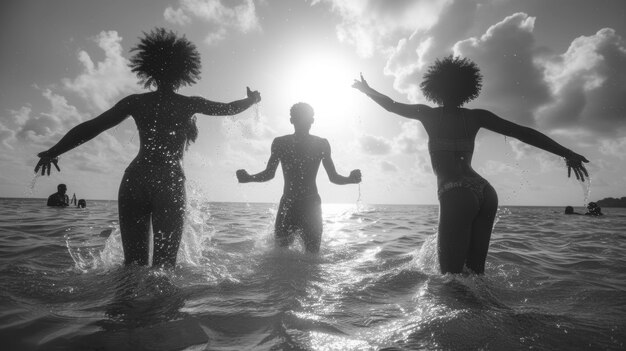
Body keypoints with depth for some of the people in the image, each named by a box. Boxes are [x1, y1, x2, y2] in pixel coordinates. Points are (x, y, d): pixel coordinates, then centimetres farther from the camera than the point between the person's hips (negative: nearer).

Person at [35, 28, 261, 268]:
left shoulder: (136, 102, 8)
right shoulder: (189, 104, 5)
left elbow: (91, 127, 5)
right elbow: (230, 108, 17)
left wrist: (53, 152, 13)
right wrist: (252, 100, 36)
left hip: (134, 182, 3)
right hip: (170, 182, -2)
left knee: (134, 261, 7)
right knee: (164, 262, 0)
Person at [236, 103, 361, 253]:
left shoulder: (321, 144, 2)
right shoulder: (281, 143, 3)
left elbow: (333, 177, 4)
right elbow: (269, 173, 9)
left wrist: (349, 179, -16)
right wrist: (249, 177, -9)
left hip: (311, 206, 0)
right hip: (287, 205, 1)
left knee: (312, 255, 0)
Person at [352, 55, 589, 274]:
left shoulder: (429, 114, 3)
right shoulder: (476, 116, 12)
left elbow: (390, 105, 14)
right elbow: (523, 132, 7)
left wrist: (365, 89, 30)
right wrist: (567, 154, 10)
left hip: (456, 196, -6)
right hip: (486, 194, 6)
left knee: (452, 274, -3)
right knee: (475, 269, 15)